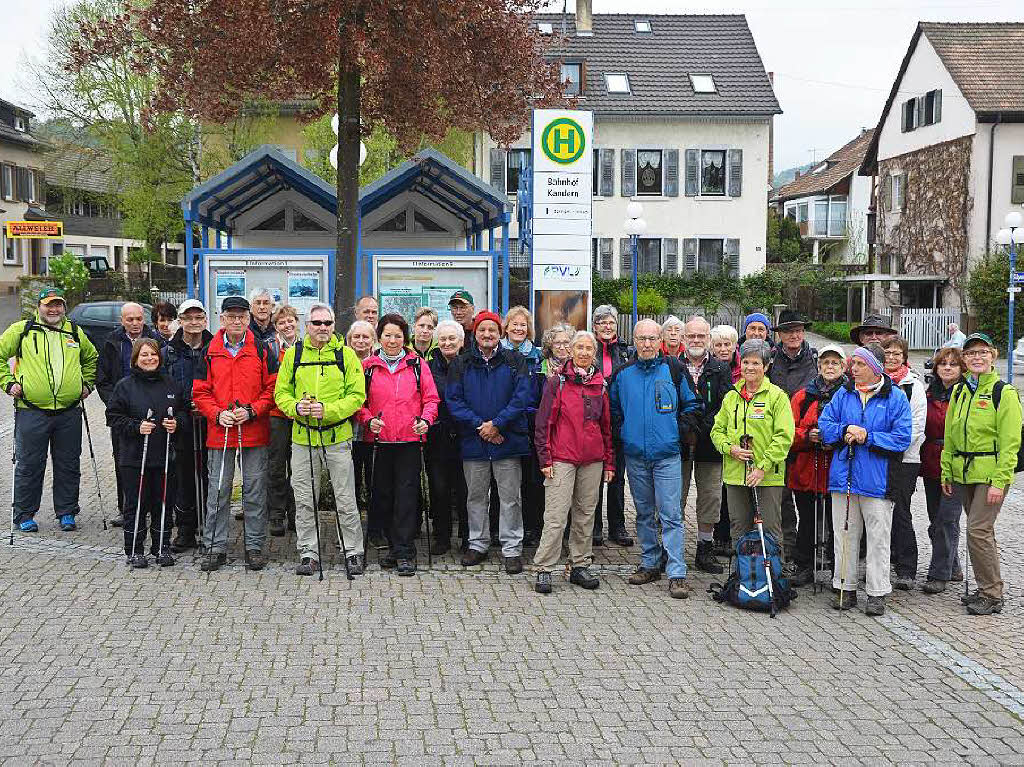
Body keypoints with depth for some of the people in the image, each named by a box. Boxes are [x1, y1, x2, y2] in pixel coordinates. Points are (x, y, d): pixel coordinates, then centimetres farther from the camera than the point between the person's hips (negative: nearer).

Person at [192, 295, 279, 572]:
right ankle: (215, 547, 13)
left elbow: (273, 388, 1)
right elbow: (200, 392, 7)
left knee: (255, 492, 5)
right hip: (219, 433, 1)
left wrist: (252, 411, -12)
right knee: (218, 492, 5)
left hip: (254, 433, -1)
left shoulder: (261, 351, 3)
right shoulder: (209, 352, 6)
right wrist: (218, 414, -9)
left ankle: (254, 546, 15)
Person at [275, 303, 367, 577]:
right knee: (304, 500, 8)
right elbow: (281, 392, 7)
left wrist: (328, 410, -19)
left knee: (346, 500, 3)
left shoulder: (346, 354, 0)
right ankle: (308, 554, 18)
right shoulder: (293, 354, 5)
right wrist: (295, 407, -14)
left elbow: (357, 395, -4)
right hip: (302, 437, 2)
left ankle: (354, 552, 14)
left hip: (337, 436, -2)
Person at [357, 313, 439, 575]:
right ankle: (395, 546, 23)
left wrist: (425, 420, -12)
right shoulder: (368, 366, 8)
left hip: (410, 440, -2)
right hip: (379, 440, 2)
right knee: (382, 495, 7)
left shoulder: (417, 365, 6)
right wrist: (368, 419, -10)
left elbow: (431, 399, 6)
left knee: (406, 494, -6)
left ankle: (405, 553, -3)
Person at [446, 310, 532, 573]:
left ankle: (512, 549, 8)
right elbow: (453, 399, -1)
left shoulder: (514, 362, 3)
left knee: (510, 497, 1)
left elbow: (521, 397, -6)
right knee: (475, 496, 11)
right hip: (473, 441, 2)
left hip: (508, 440, -2)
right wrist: (479, 425, -12)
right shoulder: (461, 364, 7)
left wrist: (497, 424, -14)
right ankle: (477, 545, 23)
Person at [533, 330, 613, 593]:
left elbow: (607, 425, 16)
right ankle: (544, 569, -2)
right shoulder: (557, 381, -1)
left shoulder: (600, 384, 11)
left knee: (586, 514, 9)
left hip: (592, 460, 4)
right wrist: (545, 459, -7)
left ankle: (580, 566, 18)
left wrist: (609, 461, 12)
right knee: (556, 516, -7)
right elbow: (544, 422, -2)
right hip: (562, 458, -4)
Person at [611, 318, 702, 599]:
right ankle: (650, 564, 23)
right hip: (635, 455, 3)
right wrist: (623, 433, 9)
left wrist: (679, 430, -1)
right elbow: (613, 410, 20)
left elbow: (692, 405, 8)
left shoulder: (673, 369, 0)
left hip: (667, 455, -3)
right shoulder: (623, 373, 7)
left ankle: (677, 573, -5)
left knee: (670, 514, -7)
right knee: (644, 513, 12)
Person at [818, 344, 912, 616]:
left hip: (877, 479, -4)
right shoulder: (843, 394, 9)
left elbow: (902, 437, -9)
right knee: (844, 535, 10)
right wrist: (845, 430, -12)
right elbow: (824, 423, 6)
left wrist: (867, 437, -15)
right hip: (844, 476, 4)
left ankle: (877, 593, 12)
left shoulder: (895, 397, -3)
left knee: (878, 538, 2)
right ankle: (845, 588, 20)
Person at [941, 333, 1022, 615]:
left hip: (991, 473, -6)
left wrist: (999, 481, -17)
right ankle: (987, 589, 22)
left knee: (978, 530, -11)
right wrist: (947, 472, 12)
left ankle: (992, 596, -1)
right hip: (964, 473, 6)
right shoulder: (959, 391, 12)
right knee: (981, 531, 12)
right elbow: (950, 436, 17)